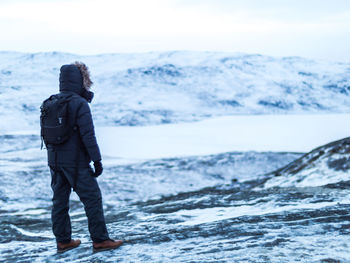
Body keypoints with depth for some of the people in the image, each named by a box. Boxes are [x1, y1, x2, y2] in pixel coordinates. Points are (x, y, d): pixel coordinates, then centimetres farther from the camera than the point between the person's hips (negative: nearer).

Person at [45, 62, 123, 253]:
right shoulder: (80, 103, -14)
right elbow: (88, 135, -18)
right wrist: (97, 160, -13)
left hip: (55, 161, 7)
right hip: (76, 162, -7)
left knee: (60, 200, 12)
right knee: (92, 198, 1)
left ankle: (63, 241, 18)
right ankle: (100, 240, 3)